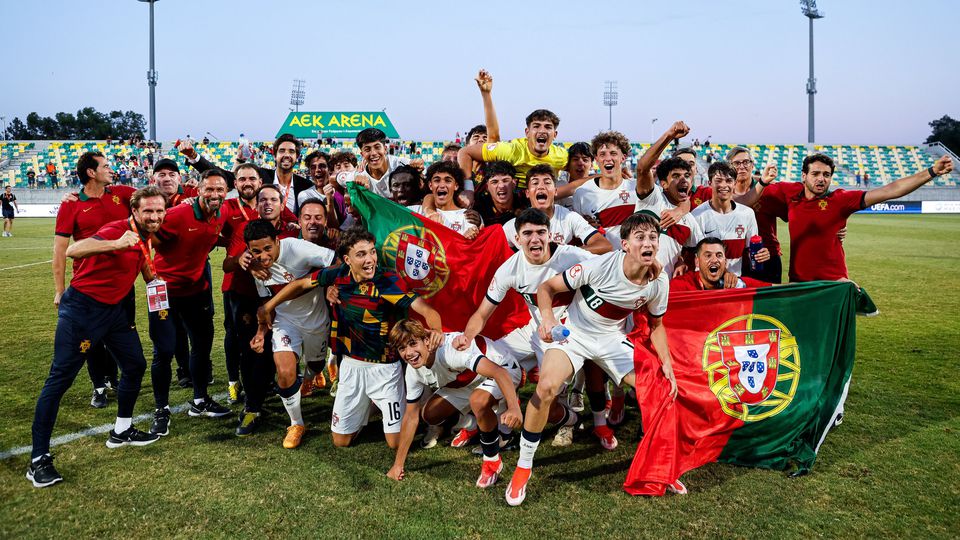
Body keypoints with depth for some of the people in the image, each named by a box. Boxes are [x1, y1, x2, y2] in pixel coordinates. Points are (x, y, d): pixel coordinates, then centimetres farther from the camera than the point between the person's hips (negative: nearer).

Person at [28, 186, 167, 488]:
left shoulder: (145, 238, 4)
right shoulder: (118, 230, -23)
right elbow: (72, 251, -41)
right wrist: (115, 244, -54)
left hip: (114, 309, 9)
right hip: (82, 309, -8)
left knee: (135, 365, 12)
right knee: (60, 378, -4)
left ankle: (121, 431, 31)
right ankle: (39, 459, 3)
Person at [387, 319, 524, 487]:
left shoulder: (451, 349, -37)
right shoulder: (413, 372, -13)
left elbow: (498, 372, -47)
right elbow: (411, 416, -2)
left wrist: (514, 408, -63)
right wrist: (398, 465, 0)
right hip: (466, 382, 8)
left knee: (478, 401, -37)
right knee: (430, 415, -2)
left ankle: (493, 461, -13)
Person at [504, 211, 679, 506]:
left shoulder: (659, 282, -10)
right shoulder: (601, 265, -25)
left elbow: (656, 325, 8)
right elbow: (547, 287, -18)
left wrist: (667, 364, -2)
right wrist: (547, 317, -37)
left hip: (613, 339, 5)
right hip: (574, 333, -4)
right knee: (546, 387, -28)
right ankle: (523, 467, -9)